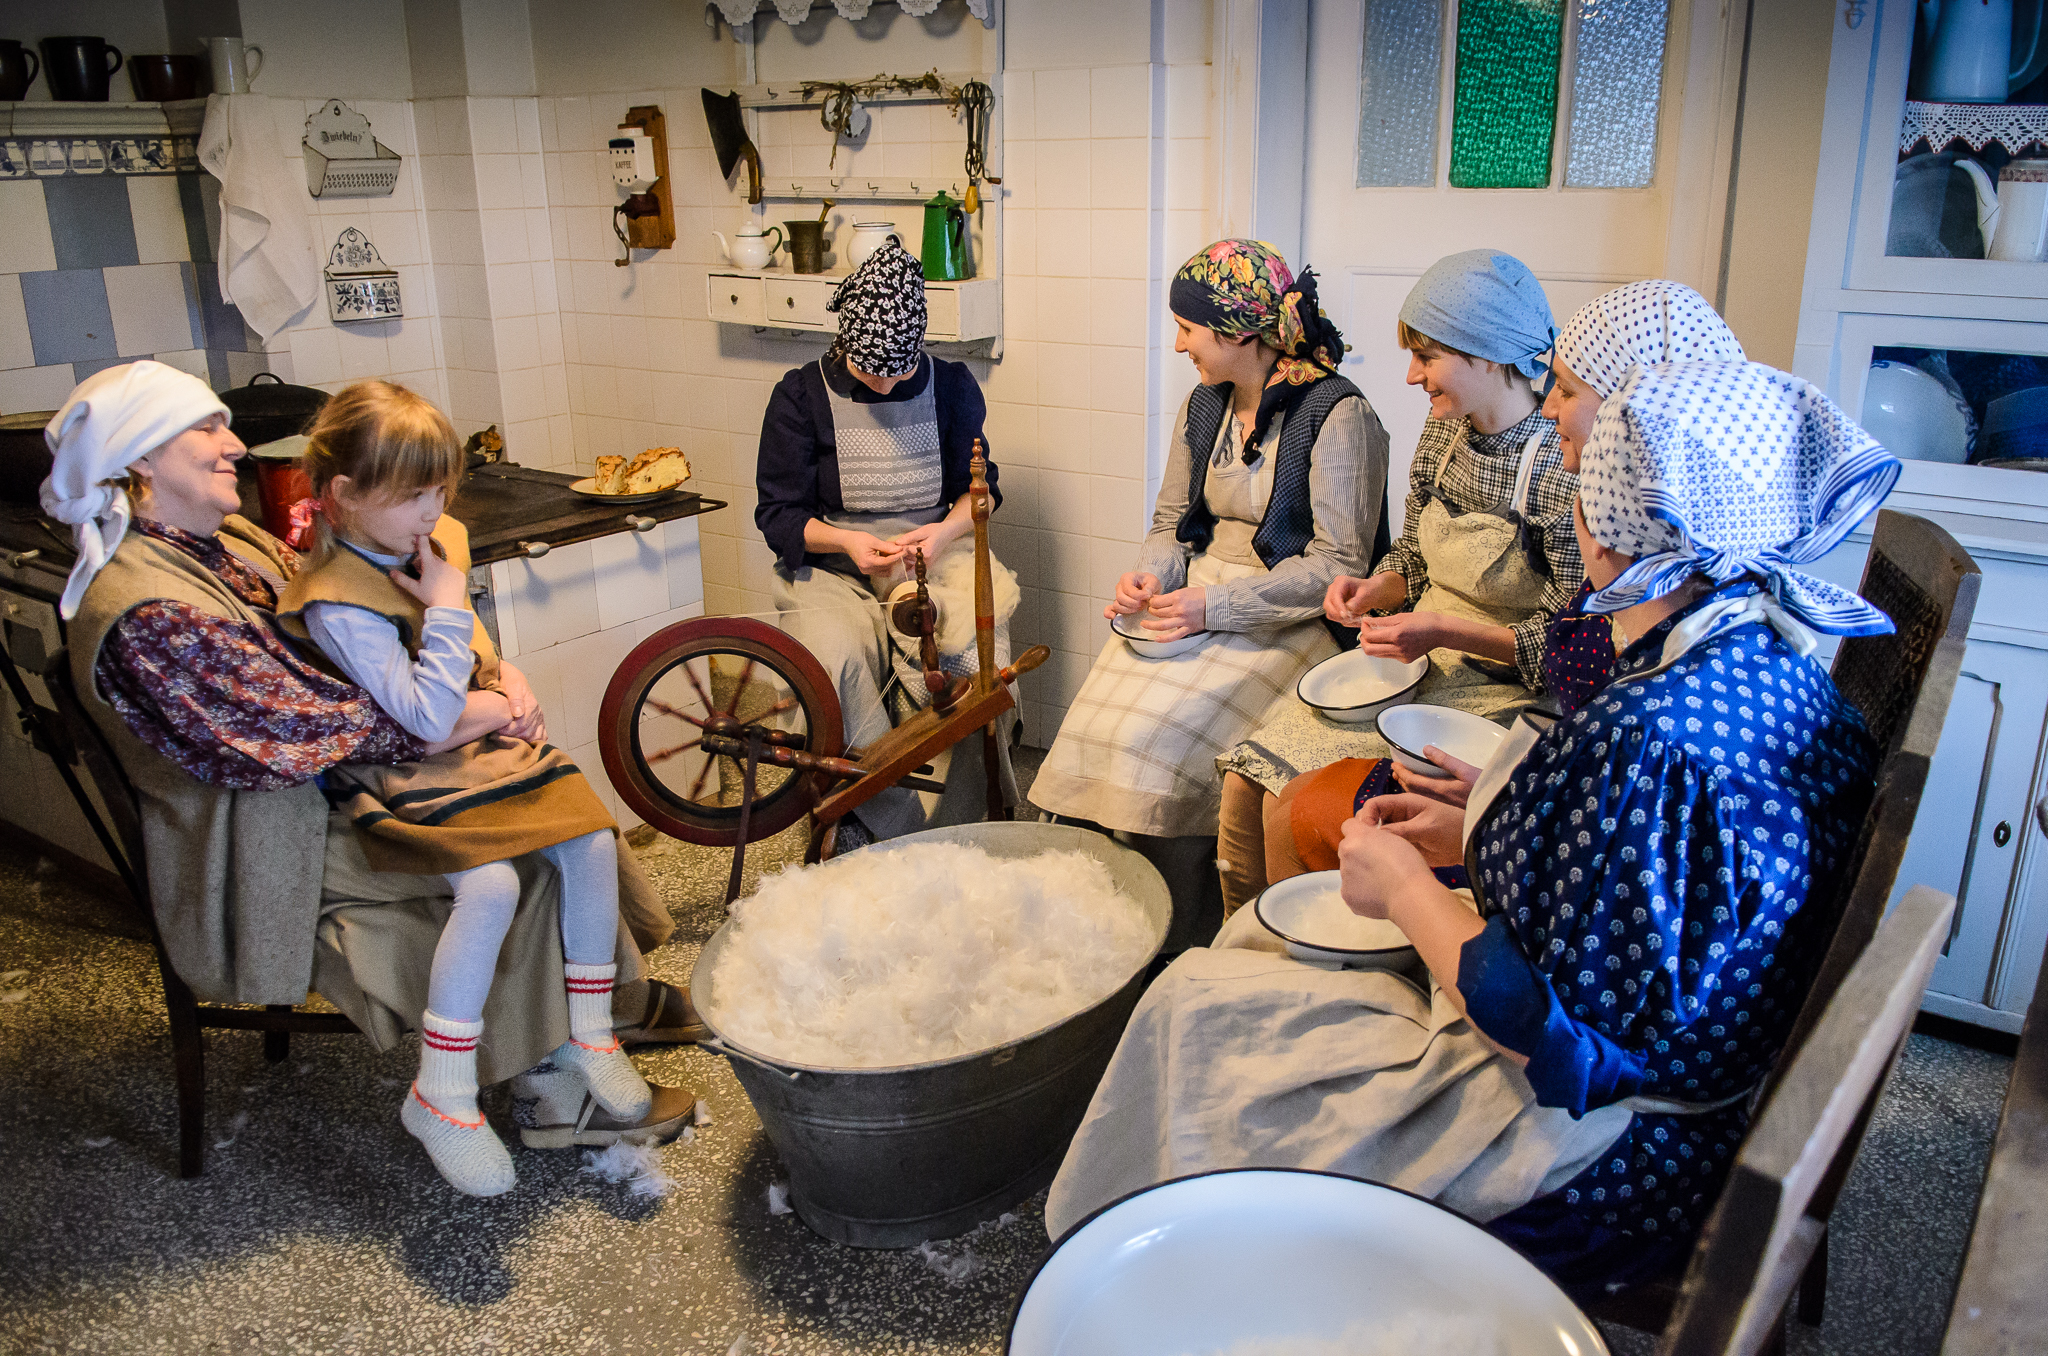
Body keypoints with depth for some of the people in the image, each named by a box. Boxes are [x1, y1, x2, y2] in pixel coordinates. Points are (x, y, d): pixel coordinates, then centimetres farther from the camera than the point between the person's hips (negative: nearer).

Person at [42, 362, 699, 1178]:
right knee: (522, 855, -17)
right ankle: (555, 1094, -1)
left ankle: (613, 996, 13)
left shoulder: (227, 539, 7)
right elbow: (300, 730, -25)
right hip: (269, 857, -9)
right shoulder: (146, 616, -24)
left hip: (331, 779, 9)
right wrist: (461, 713, -20)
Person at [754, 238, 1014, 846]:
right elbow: (778, 513, 2)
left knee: (949, 661, -30)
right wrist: (847, 541, -17)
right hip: (832, 570, -1)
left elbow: (981, 486, 12)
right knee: (838, 659, -33)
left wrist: (944, 529, -11)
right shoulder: (801, 394, 1)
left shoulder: (951, 385, 6)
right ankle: (901, 821, -22)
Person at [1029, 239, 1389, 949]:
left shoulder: (1338, 415, -11)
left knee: (1163, 728, -26)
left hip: (1289, 621, -6)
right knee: (1105, 706, -18)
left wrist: (1214, 606, -21)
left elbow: (1339, 566, -15)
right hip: (1197, 601, 7)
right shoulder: (1202, 408, 11)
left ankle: (1180, 948, -9)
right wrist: (1150, 577, -3)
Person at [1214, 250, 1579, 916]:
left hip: (1499, 687, -7)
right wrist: (1374, 589, -4)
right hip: (1414, 662, 7)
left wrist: (1444, 630, -22)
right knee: (1246, 782, -9)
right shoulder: (1445, 429, 5)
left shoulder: (1561, 467, -19)